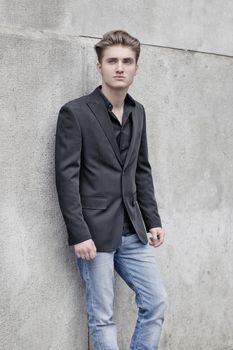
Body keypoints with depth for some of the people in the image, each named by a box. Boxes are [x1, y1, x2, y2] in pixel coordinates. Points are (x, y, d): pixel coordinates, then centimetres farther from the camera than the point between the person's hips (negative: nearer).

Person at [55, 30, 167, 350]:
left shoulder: (138, 112, 11)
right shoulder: (75, 112, -8)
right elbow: (67, 177, -12)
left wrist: (153, 221, 11)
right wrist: (78, 234, -16)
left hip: (132, 232, 6)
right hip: (95, 233, -6)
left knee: (156, 301, 7)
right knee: (102, 317, 2)